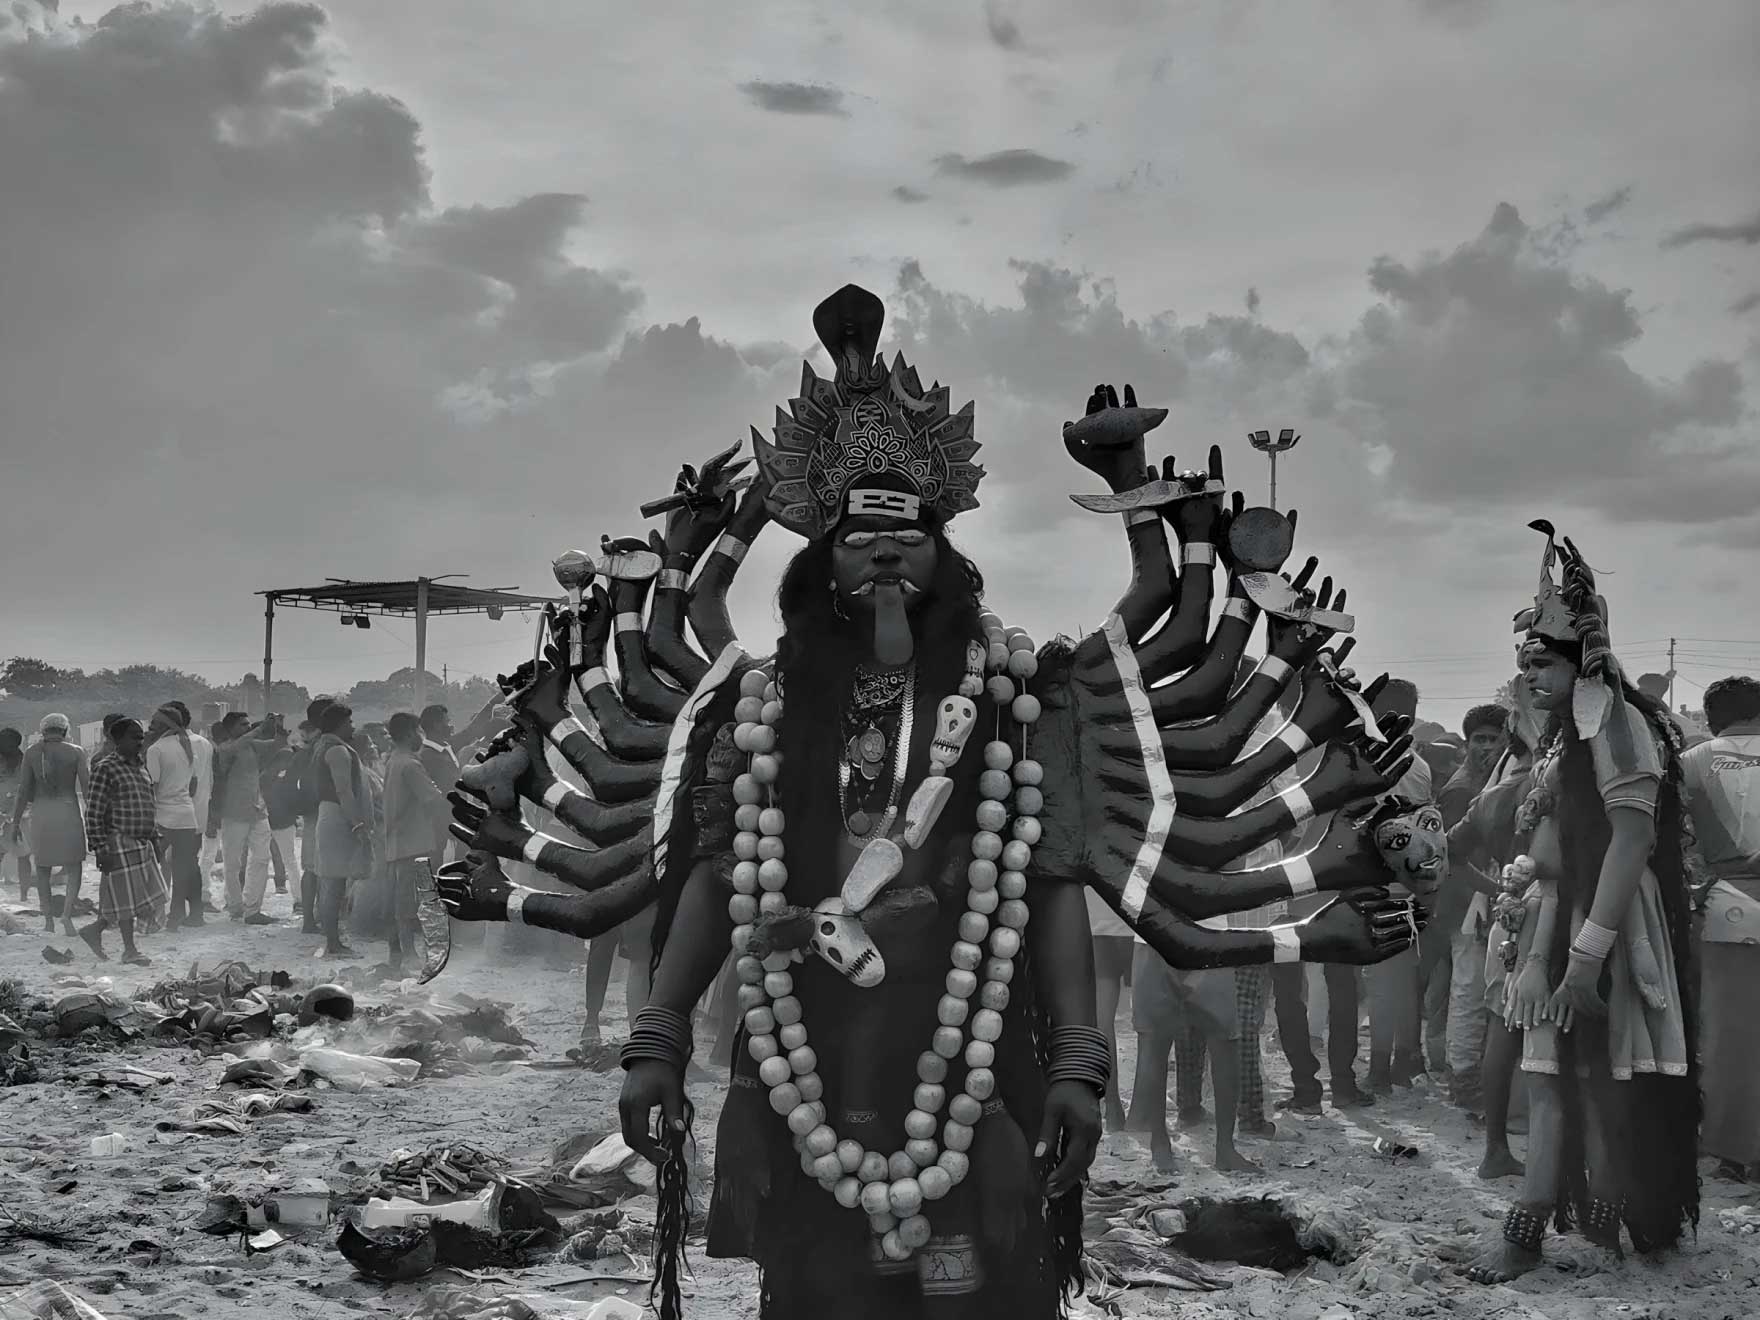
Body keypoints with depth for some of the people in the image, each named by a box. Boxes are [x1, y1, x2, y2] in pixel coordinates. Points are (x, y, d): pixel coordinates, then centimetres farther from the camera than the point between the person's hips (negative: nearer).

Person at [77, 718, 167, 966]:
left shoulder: (142, 767, 14)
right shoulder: (106, 769, -10)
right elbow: (93, 812, -13)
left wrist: (155, 840, 18)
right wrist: (100, 848, -16)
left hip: (143, 843, 8)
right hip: (120, 843, -8)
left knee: (146, 896, 9)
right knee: (126, 896, 0)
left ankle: (95, 930, 22)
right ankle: (129, 950, 13)